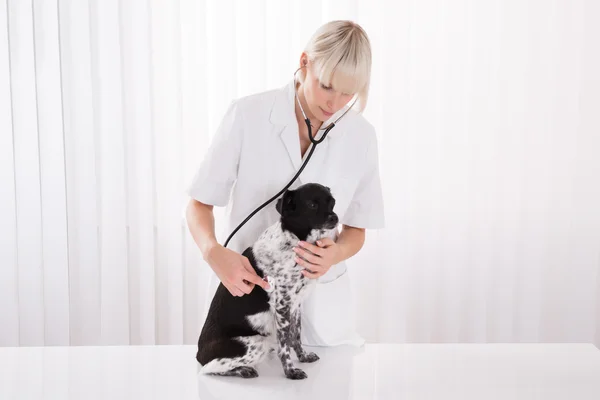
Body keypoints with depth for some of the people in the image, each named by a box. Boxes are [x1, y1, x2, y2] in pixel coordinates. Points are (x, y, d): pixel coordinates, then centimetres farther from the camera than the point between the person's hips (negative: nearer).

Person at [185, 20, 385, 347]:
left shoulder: (361, 136, -6)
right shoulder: (247, 115, -13)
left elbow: (356, 229, 4)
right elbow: (199, 204, -6)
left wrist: (336, 253, -19)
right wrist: (214, 252, -26)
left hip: (318, 304, 2)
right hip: (242, 289, -1)